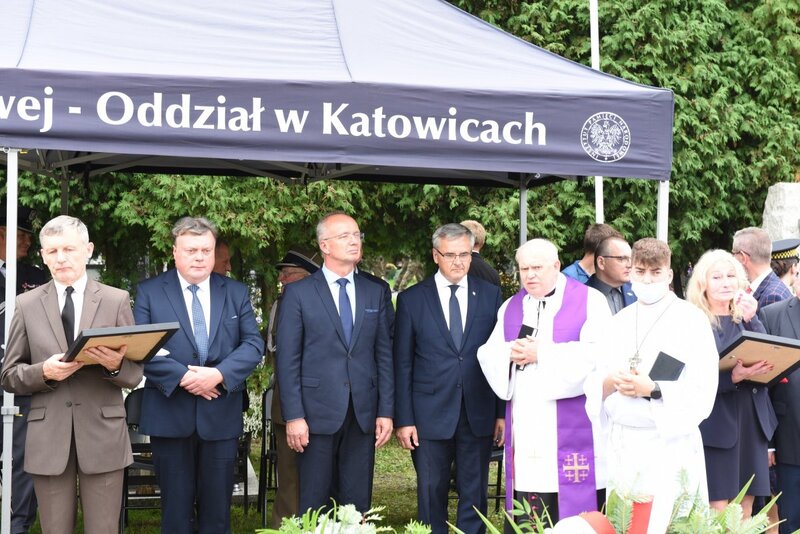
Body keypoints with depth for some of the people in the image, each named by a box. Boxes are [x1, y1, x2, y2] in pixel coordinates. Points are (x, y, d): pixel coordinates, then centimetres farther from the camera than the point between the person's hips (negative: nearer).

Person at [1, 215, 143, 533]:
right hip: (48, 438, 1)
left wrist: (115, 365, -19)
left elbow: (135, 373, 4)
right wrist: (44, 372, -12)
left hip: (103, 435, -1)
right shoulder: (27, 304, 6)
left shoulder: (116, 300, 4)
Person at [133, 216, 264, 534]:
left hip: (221, 415, 2)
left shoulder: (236, 293, 8)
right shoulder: (149, 292, 2)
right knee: (176, 504, 7)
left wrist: (219, 373, -15)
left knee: (217, 505, 8)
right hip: (170, 415, -2)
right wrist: (182, 376, -16)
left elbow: (253, 344, 1)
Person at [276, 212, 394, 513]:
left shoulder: (375, 294, 10)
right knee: (314, 508, 4)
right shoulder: (299, 293, 0)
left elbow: (384, 355, 9)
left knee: (357, 507, 8)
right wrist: (293, 416, -10)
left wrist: (386, 411, 3)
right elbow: (288, 360, -3)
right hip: (317, 413, -3)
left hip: (363, 415, 3)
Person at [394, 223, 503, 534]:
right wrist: (403, 419, -4)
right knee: (431, 496, 6)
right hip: (430, 415, -1)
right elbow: (402, 364, 1)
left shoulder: (490, 295, 5)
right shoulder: (412, 299, 1)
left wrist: (502, 412, 1)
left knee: (474, 495, 8)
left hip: (478, 414, 1)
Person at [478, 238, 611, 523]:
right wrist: (511, 353, -11)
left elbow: (596, 354, -12)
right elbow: (488, 355, 11)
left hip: (570, 432, -4)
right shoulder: (510, 308, 16)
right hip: (524, 427, 4)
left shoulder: (589, 301, -1)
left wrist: (542, 353, -12)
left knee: (575, 523, -4)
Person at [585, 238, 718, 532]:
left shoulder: (691, 319, -3)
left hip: (669, 444, -4)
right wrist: (612, 382, -11)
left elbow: (702, 391, -10)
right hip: (620, 442, 4)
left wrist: (652, 389, -21)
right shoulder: (619, 321, 12)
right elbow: (593, 385, 10)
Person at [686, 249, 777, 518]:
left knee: (744, 511, 9)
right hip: (716, 422, -5)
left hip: (751, 420, 5)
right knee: (717, 512, -5)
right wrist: (732, 377, -25)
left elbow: (770, 359, -2)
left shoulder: (746, 317, 11)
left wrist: (751, 320, -13)